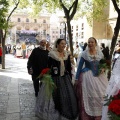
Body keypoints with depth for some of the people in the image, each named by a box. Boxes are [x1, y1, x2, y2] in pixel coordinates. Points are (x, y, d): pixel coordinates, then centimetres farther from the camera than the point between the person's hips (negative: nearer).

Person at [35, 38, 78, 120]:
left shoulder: (67, 54, 4)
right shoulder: (52, 54, -9)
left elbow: (69, 67, 9)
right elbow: (48, 67, -8)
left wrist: (70, 78, 8)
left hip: (65, 78, 4)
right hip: (55, 78, -4)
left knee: (68, 96, 3)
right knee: (55, 97, 6)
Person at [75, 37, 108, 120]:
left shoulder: (100, 53, 5)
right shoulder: (84, 54, -4)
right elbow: (80, 66, -2)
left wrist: (103, 69, -7)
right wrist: (77, 79, -5)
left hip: (99, 76, 3)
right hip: (88, 76, -3)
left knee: (101, 95, 1)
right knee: (89, 96, -1)